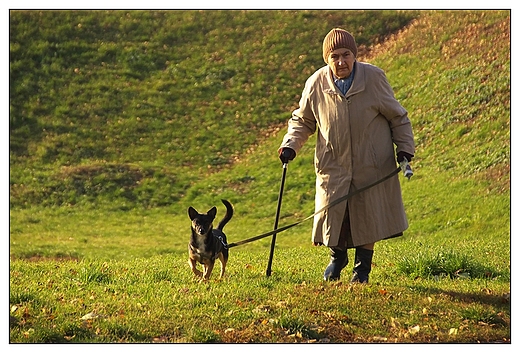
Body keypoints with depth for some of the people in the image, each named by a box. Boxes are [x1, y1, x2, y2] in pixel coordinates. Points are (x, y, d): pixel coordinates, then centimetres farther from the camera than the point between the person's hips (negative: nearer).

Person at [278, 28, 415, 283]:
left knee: (368, 216, 5)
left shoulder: (374, 77, -12)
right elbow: (302, 120, 9)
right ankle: (337, 257, 33)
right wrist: (290, 145, -7)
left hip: (372, 166, -1)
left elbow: (397, 116, 1)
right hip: (333, 164, 1)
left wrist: (405, 149, -4)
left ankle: (362, 267, 25)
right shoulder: (316, 84, -8)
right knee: (331, 213, 2)